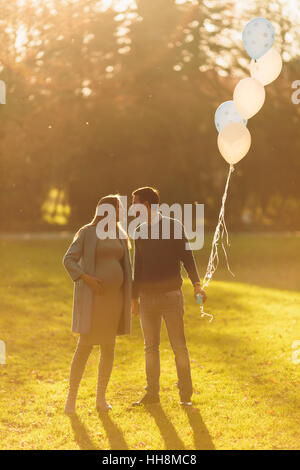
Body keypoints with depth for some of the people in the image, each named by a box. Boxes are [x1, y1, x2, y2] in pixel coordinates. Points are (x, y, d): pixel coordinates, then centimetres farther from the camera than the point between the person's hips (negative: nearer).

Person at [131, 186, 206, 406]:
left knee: (179, 345, -3)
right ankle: (152, 394, 13)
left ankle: (186, 394, 4)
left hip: (171, 295, -4)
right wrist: (134, 298, 16)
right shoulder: (139, 232, 11)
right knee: (151, 346, 6)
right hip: (147, 298, 4)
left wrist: (197, 285, -18)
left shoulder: (174, 226, -3)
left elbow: (187, 257, -5)